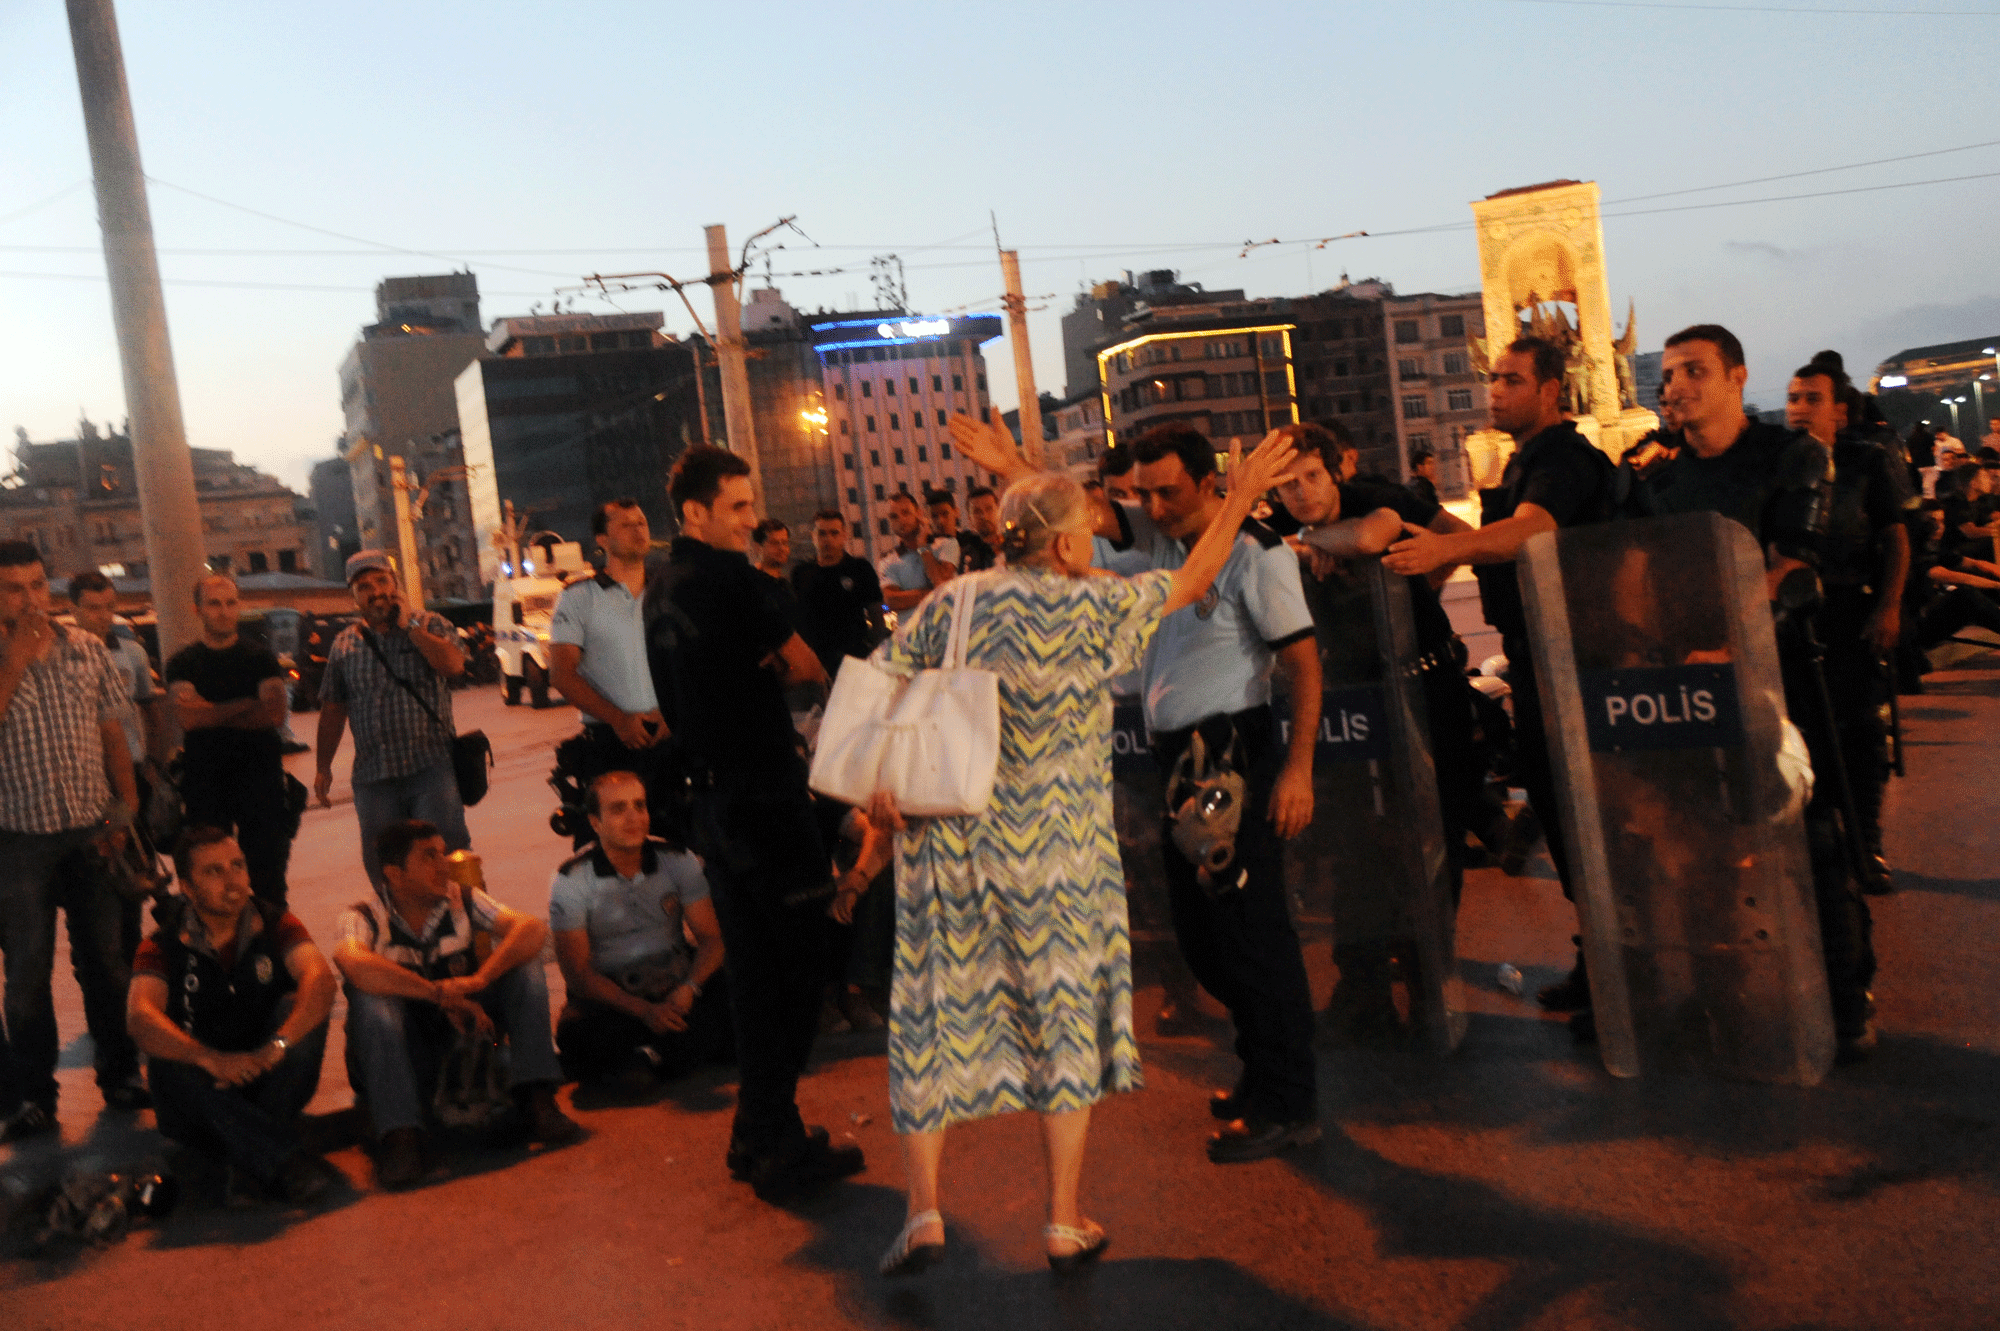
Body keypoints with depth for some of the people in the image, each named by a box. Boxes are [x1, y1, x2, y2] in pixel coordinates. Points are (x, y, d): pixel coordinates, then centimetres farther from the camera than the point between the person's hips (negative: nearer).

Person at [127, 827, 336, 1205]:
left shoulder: (274, 925, -2)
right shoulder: (165, 947, -5)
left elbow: (321, 978, -22)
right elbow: (140, 1017, -24)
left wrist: (277, 1046, -39)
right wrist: (210, 1058, -41)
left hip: (268, 1083, 1)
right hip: (204, 1099, -1)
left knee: (297, 1007, -24)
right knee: (168, 1063, -31)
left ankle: (252, 1159, -28)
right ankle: (289, 1159, -41)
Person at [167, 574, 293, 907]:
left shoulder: (261, 658, 8)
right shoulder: (182, 663, 8)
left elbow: (275, 714, -7)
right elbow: (187, 716, -9)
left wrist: (212, 714, -7)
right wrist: (248, 705, -7)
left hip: (260, 778, 0)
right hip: (205, 782, 0)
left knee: (267, 874, -2)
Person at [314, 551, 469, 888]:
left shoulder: (431, 626, 4)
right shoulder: (345, 644, 12)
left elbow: (453, 665, -16)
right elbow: (332, 710, 16)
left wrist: (409, 626, -11)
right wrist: (323, 767, 14)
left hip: (432, 768, -3)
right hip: (374, 777, 3)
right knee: (382, 865, 5)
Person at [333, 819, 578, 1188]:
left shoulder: (462, 901, -2)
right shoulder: (364, 918, -10)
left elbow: (533, 929, -18)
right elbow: (351, 962, -36)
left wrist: (479, 979, -34)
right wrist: (441, 995, -38)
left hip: (463, 1034, 3)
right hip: (398, 1058, -2)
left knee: (523, 962, -15)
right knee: (370, 995, -30)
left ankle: (536, 1099, -22)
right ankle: (398, 1134, -32)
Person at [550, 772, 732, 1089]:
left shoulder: (678, 860, -2)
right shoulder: (572, 880, -9)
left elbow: (711, 937, -2)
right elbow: (577, 972, -11)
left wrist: (688, 988, -24)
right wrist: (644, 1011, -23)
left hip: (677, 979, 2)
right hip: (610, 992, -2)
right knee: (577, 1031, -35)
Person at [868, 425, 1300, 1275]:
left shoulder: (950, 606, 2)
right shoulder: (1089, 608, -7)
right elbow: (1192, 582, 4)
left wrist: (878, 781, -1)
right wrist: (1240, 497, 13)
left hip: (949, 844, 3)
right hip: (1052, 848, -3)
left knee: (938, 1012, 11)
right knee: (1064, 1015, 9)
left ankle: (924, 1212, 7)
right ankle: (1065, 1223, 15)